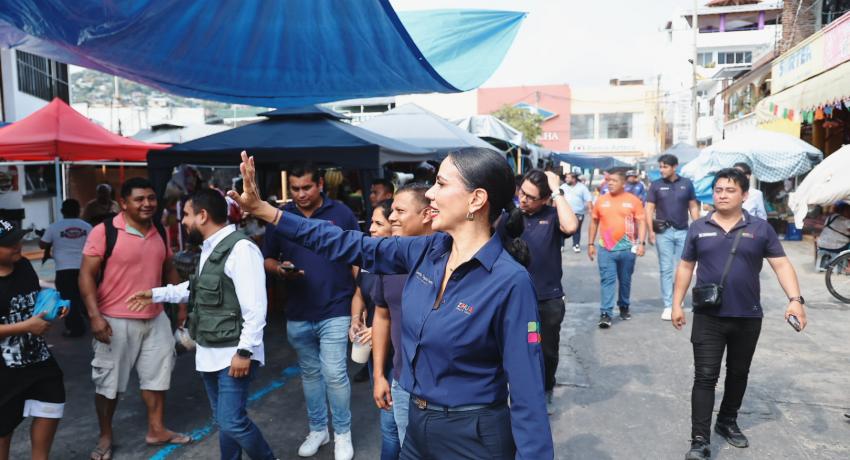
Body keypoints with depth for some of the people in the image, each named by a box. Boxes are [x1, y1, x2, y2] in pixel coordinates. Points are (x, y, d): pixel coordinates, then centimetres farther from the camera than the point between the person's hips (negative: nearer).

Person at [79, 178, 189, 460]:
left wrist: (182, 306, 13)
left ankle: (156, 430, 30)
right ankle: (105, 437, 28)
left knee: (157, 374, 14)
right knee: (108, 380, 8)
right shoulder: (104, 231, -13)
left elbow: (169, 271, 16)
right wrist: (95, 315, -21)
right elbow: (87, 275, -14)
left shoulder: (159, 233, 6)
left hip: (155, 319, 6)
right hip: (115, 321, -5)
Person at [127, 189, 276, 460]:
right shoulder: (209, 249, 12)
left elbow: (255, 307, -23)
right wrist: (156, 294, 26)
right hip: (209, 352, 9)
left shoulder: (240, 248, -19)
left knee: (232, 422, -9)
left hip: (233, 353, -9)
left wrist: (244, 351, -24)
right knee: (223, 421, 17)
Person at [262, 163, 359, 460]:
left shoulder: (341, 213, -4)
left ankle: (342, 434, 17)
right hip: (297, 314, 3)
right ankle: (317, 429, 33)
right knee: (310, 374, 16)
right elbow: (267, 260, 10)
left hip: (335, 312, -3)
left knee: (334, 374, -3)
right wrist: (280, 269, -13)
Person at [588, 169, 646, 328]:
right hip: (605, 248, 0)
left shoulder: (633, 200, -1)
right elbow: (594, 222, 10)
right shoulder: (601, 200, 4)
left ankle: (624, 307, 32)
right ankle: (605, 313, -6)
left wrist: (641, 243, -11)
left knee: (625, 281, 13)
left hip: (627, 248, 0)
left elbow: (641, 222, 0)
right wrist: (591, 244, 7)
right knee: (607, 280, -5)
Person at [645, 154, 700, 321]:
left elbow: (693, 207, 8)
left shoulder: (686, 183, 3)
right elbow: (649, 209, 1)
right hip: (664, 232, -1)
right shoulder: (656, 185, 1)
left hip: (683, 231, 1)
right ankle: (668, 305, 4)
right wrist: (651, 231, -8)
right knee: (666, 269, 0)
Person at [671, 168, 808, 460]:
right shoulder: (698, 228, 1)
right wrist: (677, 304, 4)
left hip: (748, 317, 1)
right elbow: (685, 267, 7)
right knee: (705, 377, -3)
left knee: (738, 374, 17)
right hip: (708, 317, -1)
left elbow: (781, 264, -2)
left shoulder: (760, 228, 0)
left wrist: (795, 299, -16)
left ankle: (728, 422, 37)